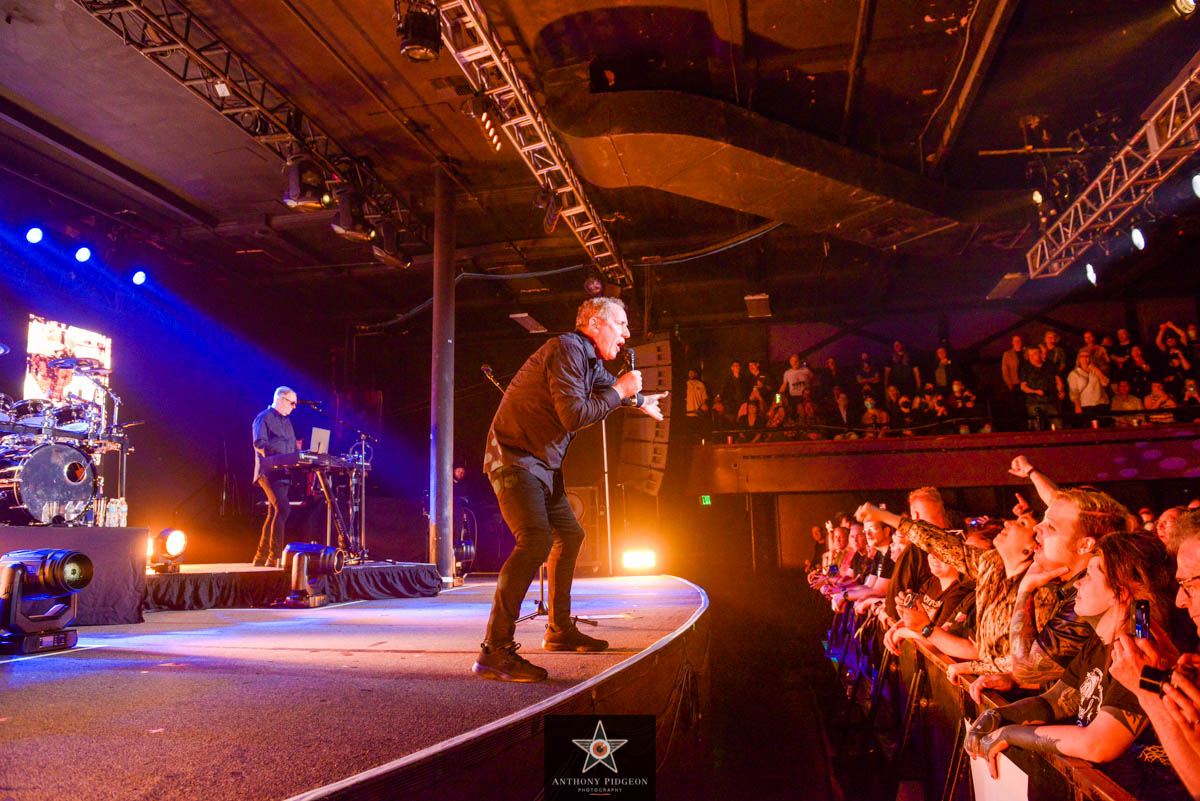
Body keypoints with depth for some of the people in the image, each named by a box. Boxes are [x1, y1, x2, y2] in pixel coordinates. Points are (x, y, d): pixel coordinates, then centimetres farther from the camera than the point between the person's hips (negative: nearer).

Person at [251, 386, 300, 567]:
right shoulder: (264, 418, -3)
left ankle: (261, 557, 17)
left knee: (274, 514, 9)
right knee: (283, 508, -21)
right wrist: (279, 456, -28)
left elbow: (292, 446, 27)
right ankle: (275, 556, -19)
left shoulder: (286, 421, 23)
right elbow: (259, 443, -15)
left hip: (283, 474, 9)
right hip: (269, 472, -9)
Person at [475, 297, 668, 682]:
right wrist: (619, 392, -13)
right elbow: (574, 416, -25)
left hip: (543, 463, 11)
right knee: (536, 540, -27)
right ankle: (494, 651, -27)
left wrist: (639, 400, 53)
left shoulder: (591, 360, 15)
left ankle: (559, 631, 31)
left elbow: (606, 384, 39)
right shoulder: (567, 350, -16)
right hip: (515, 459, -11)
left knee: (569, 535, 19)